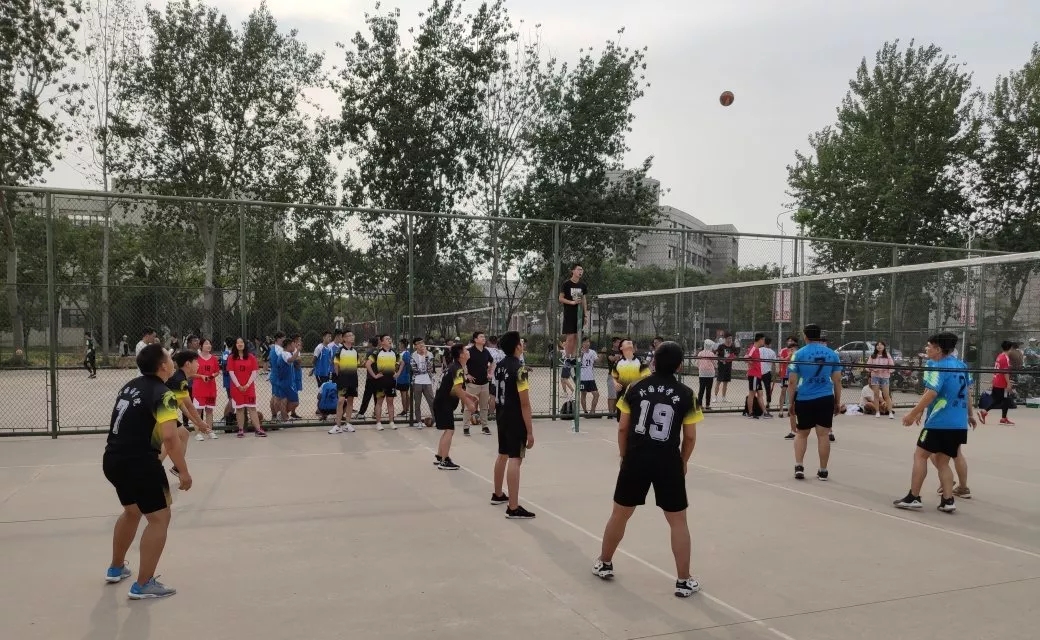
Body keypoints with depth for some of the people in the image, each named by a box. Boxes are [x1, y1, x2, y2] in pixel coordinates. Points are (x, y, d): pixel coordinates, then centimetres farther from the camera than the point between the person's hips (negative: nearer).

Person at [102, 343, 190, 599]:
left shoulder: (130, 386, 11)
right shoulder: (163, 394, -15)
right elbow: (169, 437, -24)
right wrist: (184, 472, -18)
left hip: (113, 460, 9)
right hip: (139, 462, -9)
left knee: (132, 511, 29)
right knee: (159, 518, 2)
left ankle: (116, 568, 44)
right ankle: (143, 585, 5)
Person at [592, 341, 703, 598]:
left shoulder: (636, 388, 0)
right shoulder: (686, 394, -3)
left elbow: (623, 428, 4)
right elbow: (690, 437, 0)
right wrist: (683, 461, 17)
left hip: (636, 459, 2)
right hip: (668, 463, -1)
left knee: (619, 514, 18)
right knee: (678, 521, 11)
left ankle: (604, 564, 35)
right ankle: (684, 581, 15)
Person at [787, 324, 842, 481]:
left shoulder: (799, 354, -3)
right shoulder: (832, 354, 4)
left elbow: (792, 382, -4)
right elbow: (837, 381, 6)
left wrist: (790, 402, 4)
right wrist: (838, 402, 13)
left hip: (804, 400, -1)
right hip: (826, 399, 1)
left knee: (801, 434, 13)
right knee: (823, 435, 6)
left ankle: (798, 466, 3)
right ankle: (823, 471, 12)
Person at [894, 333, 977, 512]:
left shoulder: (938, 367, -13)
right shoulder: (962, 365, 11)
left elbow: (931, 394, -22)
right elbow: (967, 391, 21)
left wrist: (912, 414, -18)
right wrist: (970, 414, 33)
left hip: (939, 422, -8)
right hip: (959, 424, 8)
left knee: (920, 455, 2)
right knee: (942, 462, 13)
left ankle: (913, 497, 2)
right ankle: (947, 501, 6)